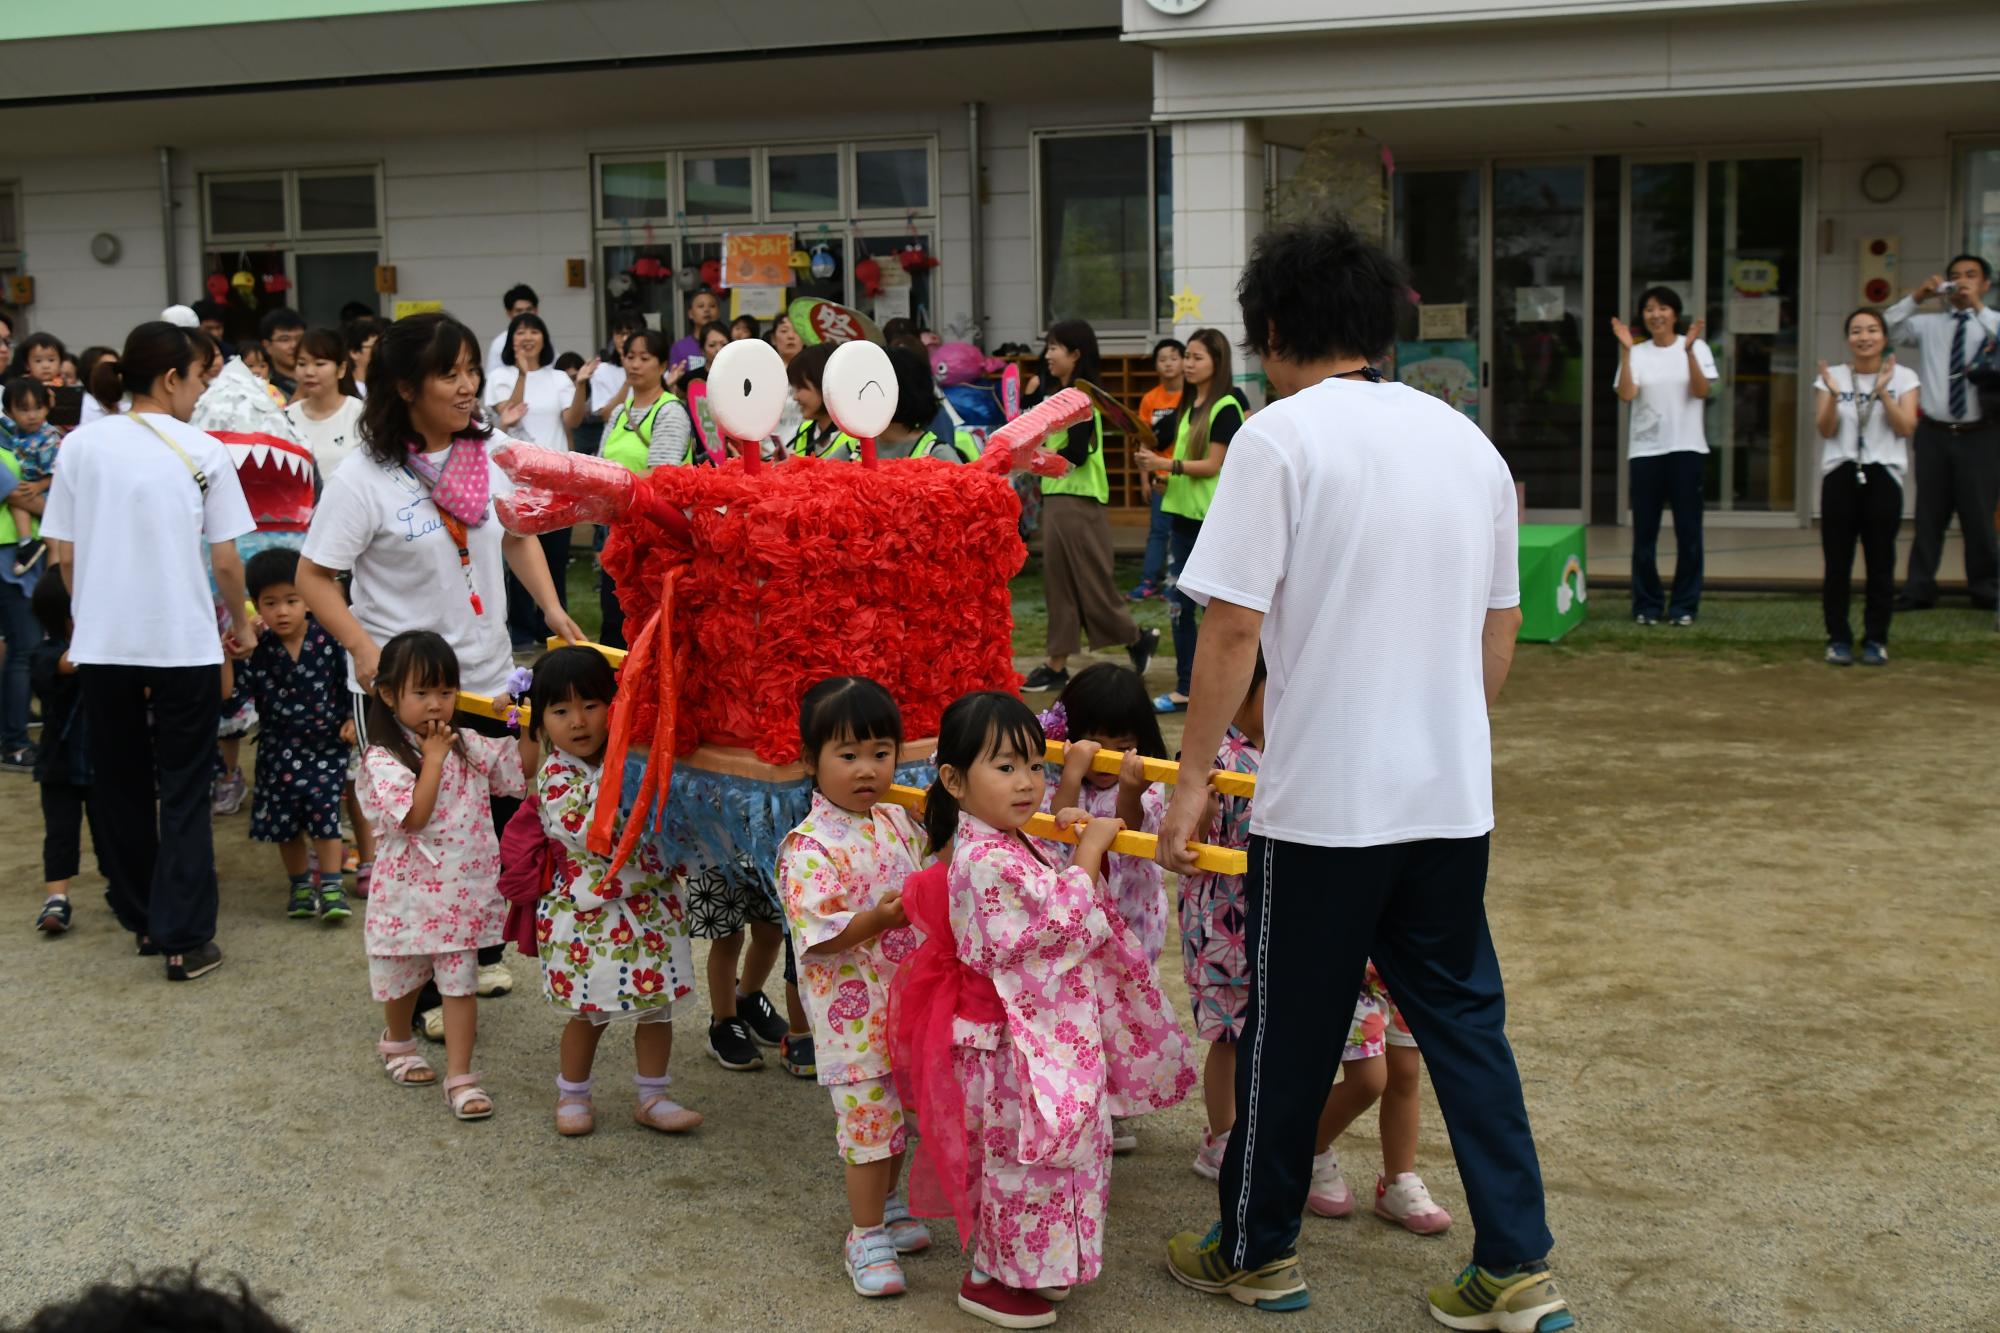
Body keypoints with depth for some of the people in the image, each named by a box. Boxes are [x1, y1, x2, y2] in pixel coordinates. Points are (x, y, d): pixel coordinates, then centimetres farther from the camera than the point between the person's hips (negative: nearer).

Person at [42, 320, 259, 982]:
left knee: (121, 785, 15)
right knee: (183, 791, 4)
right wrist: (241, 622, 12)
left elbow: (64, 555, 5)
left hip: (102, 645, 3)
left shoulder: (81, 445, 2)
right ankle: (184, 938, 1)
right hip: (184, 643, -3)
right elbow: (225, 560, -4)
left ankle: (141, 919, 25)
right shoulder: (202, 451, -6)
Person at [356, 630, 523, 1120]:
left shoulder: (468, 746, 2)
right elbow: (415, 815, -26)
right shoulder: (383, 760, -15)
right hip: (409, 891, -3)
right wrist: (434, 756, -22)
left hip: (463, 890, 3)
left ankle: (460, 1076, 5)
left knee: (460, 981, 1)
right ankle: (397, 1042, 46)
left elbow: (521, 776, 8)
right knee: (404, 978, 18)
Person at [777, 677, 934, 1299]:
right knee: (870, 1115, 0)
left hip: (908, 1002, 7)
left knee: (899, 1109, 20)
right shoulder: (811, 846, -20)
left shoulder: (899, 822, 3)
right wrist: (882, 918, -36)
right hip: (853, 1012, -7)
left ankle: (886, 1205, 40)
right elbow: (816, 933, -26)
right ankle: (866, 1236, 15)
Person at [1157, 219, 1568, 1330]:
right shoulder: (1468, 441, 10)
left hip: (1323, 798, -5)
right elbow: (1500, 629, 15)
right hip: (1452, 793, 6)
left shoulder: (1282, 436, -10)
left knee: (1289, 1031, 9)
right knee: (1464, 1020, 14)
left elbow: (1235, 624, -15)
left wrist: (1192, 775, -7)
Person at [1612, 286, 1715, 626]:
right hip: (1645, 450, 1)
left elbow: (1702, 391, -11)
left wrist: (1688, 350, -22)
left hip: (1686, 448, -1)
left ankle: (1684, 605, 10)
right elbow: (1626, 395, -10)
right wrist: (1625, 350, -17)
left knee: (1688, 530, 1)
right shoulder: (1637, 353, 5)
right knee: (1644, 532, 4)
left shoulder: (1697, 347, 2)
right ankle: (1647, 604, 13)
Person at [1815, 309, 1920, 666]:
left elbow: (1906, 427, -6)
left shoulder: (1903, 377, 5)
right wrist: (1833, 395, -18)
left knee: (1880, 565, 1)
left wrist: (1883, 391, -16)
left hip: (1883, 475, 0)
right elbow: (1825, 430, -2)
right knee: (1837, 565, 0)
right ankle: (1838, 639, 7)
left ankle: (1875, 640, 9)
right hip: (1840, 475, 1)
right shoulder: (1832, 376, 6)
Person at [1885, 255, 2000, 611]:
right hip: (1934, 434, 2)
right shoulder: (1927, 324, 8)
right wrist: (1917, 297, -11)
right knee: (1929, 514, 5)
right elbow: (1884, 330, -3)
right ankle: (1919, 590, 11)